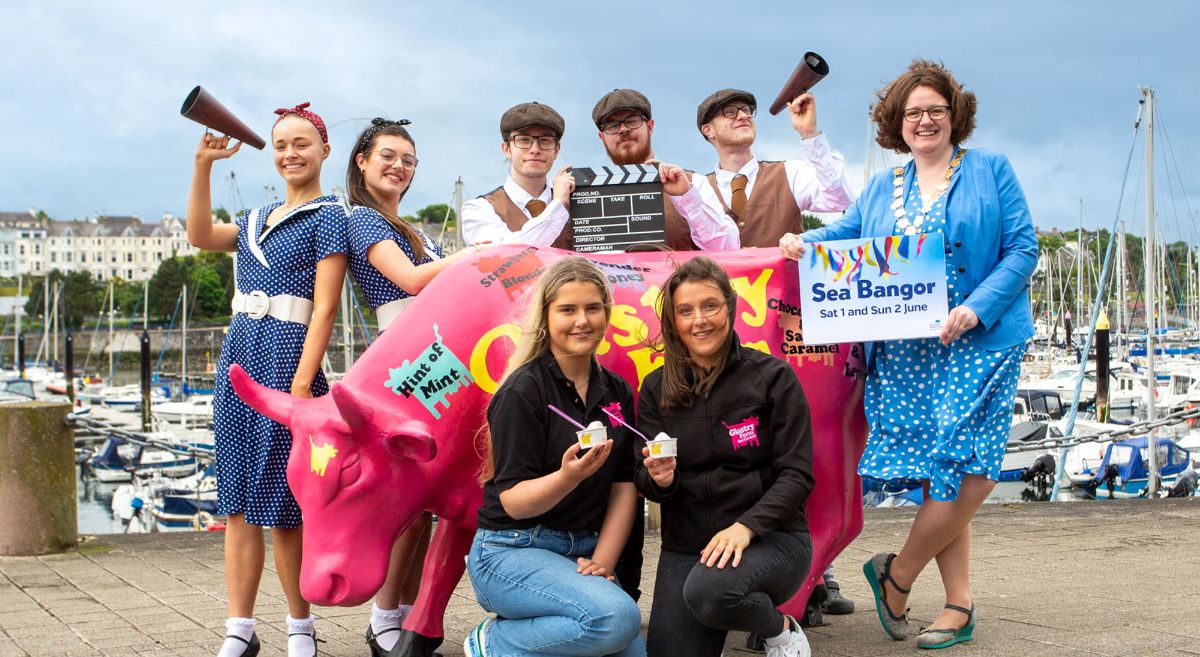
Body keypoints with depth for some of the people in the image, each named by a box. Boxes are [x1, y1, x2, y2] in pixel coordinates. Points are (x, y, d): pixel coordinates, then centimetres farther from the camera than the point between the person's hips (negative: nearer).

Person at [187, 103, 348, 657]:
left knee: (282, 506, -3)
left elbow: (324, 308, -10)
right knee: (239, 504, 5)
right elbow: (201, 236, 4)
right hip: (239, 356, 7)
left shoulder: (328, 216, -2)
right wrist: (203, 165, -3)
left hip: (288, 358, -7)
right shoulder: (258, 219, 20)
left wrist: (301, 385, -18)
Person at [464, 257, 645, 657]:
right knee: (616, 617, -29)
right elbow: (512, 501, -15)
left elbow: (624, 487, 6)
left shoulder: (616, 392, 7)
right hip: (512, 550, -6)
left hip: (581, 552, 7)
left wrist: (602, 561, -7)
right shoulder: (523, 392, -12)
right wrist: (568, 476, -34)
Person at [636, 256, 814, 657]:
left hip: (769, 537, -4)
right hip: (685, 544, 4)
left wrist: (746, 526, -25)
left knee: (708, 591, -34)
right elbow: (647, 483, 5)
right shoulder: (656, 389, 4)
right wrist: (659, 478, -20)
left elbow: (797, 474, -10)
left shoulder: (773, 377, -6)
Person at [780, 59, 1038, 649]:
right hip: (904, 353, 3)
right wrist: (802, 242, -6)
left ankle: (896, 573, 8)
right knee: (941, 476, 3)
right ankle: (958, 605, 11)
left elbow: (1022, 249, -1)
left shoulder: (991, 171, 5)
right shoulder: (881, 189, 18)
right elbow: (845, 234, 18)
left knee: (960, 472, -12)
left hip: (978, 345, -3)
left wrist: (976, 308, -14)